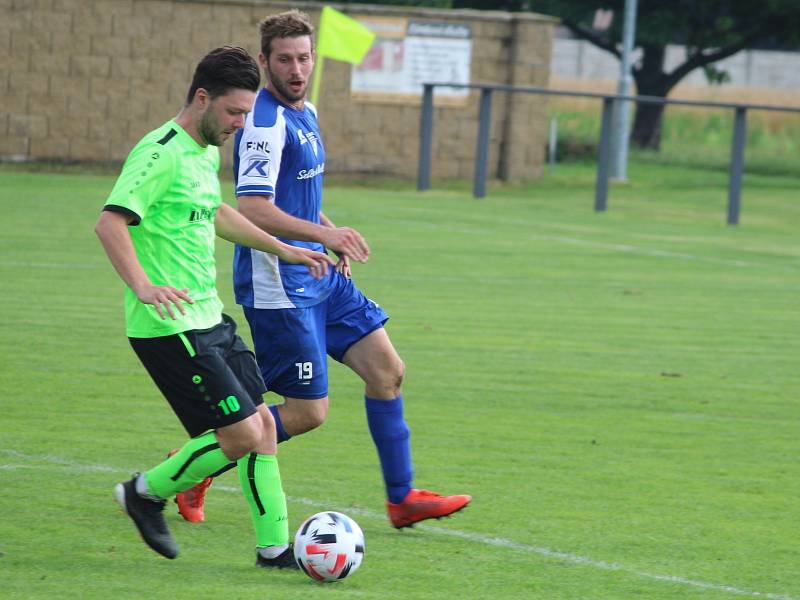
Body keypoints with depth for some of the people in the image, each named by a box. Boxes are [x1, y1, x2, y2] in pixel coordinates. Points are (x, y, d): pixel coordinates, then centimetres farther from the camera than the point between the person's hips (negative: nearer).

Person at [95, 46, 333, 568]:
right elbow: (110, 222, -27)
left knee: (262, 424, 7)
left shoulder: (207, 152, 14)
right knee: (242, 434, -11)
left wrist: (282, 249, 39)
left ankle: (275, 546, 14)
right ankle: (148, 493, 8)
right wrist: (143, 285, -40)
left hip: (209, 319, 10)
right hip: (170, 325, -10)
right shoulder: (162, 152, -16)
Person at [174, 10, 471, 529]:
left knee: (388, 369, 8)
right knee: (308, 413, -6)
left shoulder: (305, 114, 12)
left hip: (320, 278, 10)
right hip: (278, 286, -10)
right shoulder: (266, 123, -19)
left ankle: (402, 499, 16)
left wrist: (331, 233, 14)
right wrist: (324, 234, -37)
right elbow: (253, 210, -28)